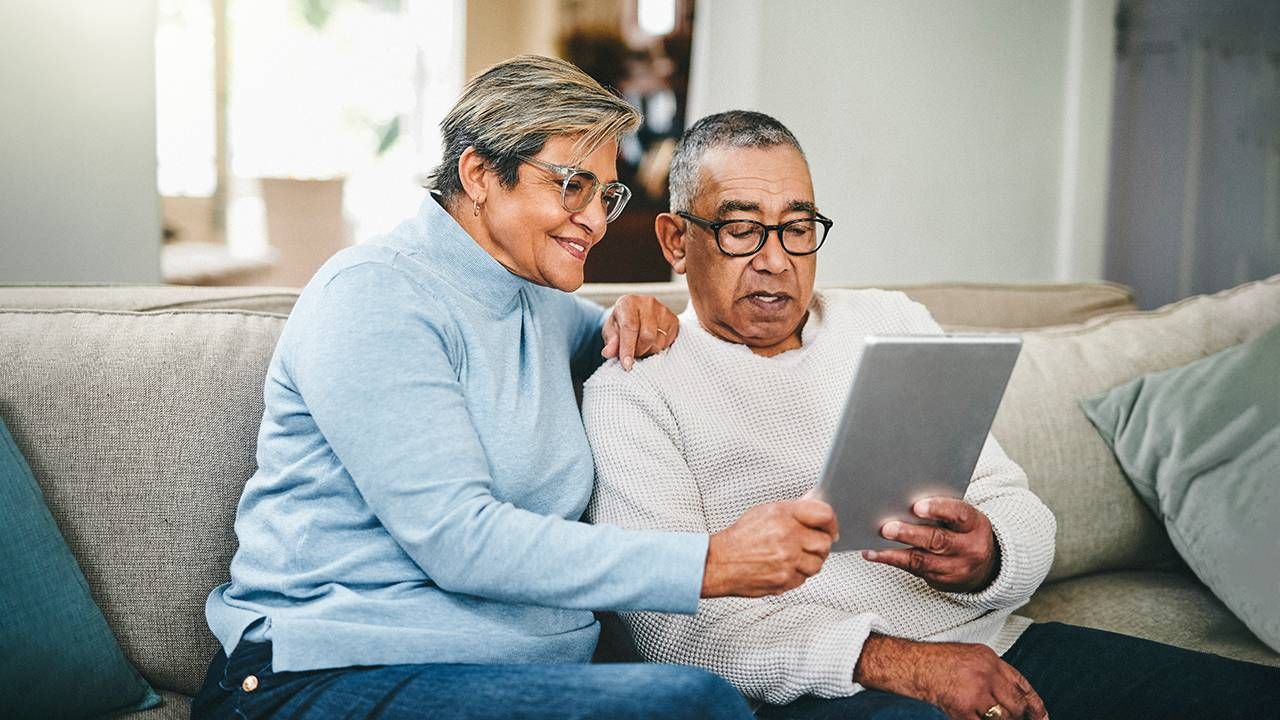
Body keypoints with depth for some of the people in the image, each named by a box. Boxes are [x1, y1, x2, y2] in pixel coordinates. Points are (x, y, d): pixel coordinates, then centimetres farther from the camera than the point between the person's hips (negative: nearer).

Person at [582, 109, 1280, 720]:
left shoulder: (894, 323, 17)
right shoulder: (633, 388, 2)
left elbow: (1025, 518, 11)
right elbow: (675, 624, -9)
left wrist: (985, 560, -14)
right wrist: (883, 660, -21)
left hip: (990, 644, 6)